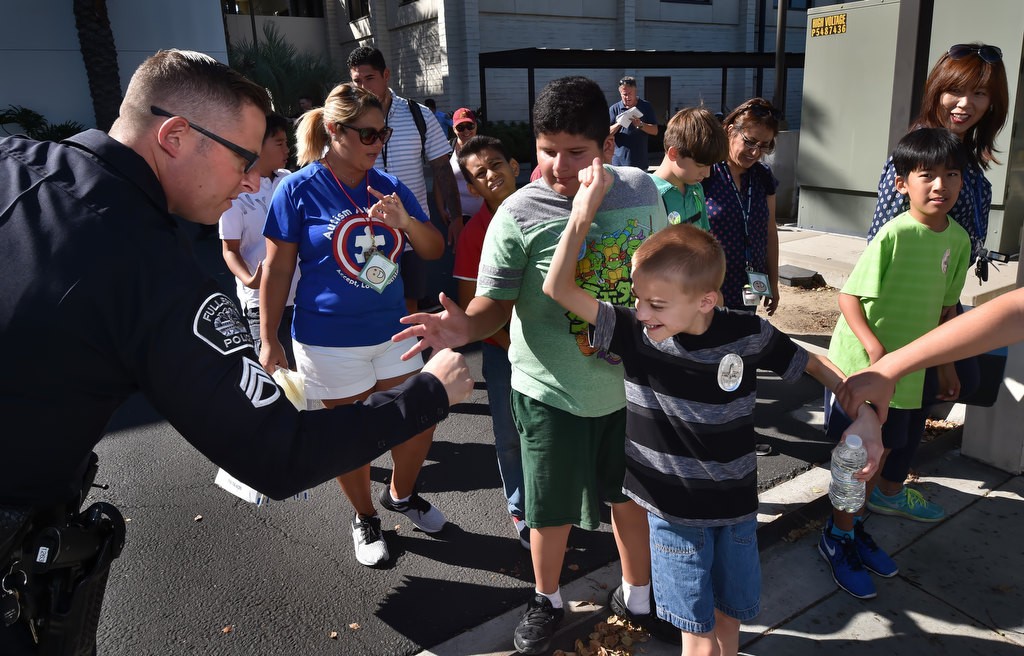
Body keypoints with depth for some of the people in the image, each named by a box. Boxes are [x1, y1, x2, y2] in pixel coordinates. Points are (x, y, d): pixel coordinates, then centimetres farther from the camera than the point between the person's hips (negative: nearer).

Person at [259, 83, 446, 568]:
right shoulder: (300, 190, -9)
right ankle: (365, 519, 36)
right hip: (330, 339, -4)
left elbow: (434, 250, 3)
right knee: (351, 435, 11)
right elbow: (277, 269, -5)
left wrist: (407, 222, -18)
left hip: (391, 329, 5)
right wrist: (269, 339, -6)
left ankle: (401, 495, 41)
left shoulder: (390, 187, 2)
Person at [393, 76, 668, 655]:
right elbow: (495, 302, -17)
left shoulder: (643, 191, -5)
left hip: (630, 383, 3)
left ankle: (640, 594, 48)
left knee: (631, 493, 22)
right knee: (552, 510, 12)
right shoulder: (519, 214, -17)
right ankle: (547, 600, 43)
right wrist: (463, 327, -39)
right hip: (551, 390, -3)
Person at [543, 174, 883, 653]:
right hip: (673, 512, -1)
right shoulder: (634, 335, -19)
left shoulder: (747, 335, -16)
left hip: (736, 507, 1)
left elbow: (813, 364, 1)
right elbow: (559, 289, -23)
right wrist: (583, 213, -30)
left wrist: (865, 415, -8)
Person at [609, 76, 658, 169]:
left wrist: (640, 125, -16)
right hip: (619, 161, -1)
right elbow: (607, 132, 1)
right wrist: (618, 124, -19)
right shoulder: (614, 109, 4)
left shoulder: (646, 107, 5)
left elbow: (655, 131, 2)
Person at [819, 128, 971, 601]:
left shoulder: (958, 240, 1)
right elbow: (849, 297, -18)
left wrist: (946, 363, 15)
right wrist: (875, 347, -29)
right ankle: (836, 539, 23)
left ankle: (855, 527, 37)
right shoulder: (893, 234, -19)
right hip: (861, 366, -6)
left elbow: (945, 305, 12)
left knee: (881, 452, 17)